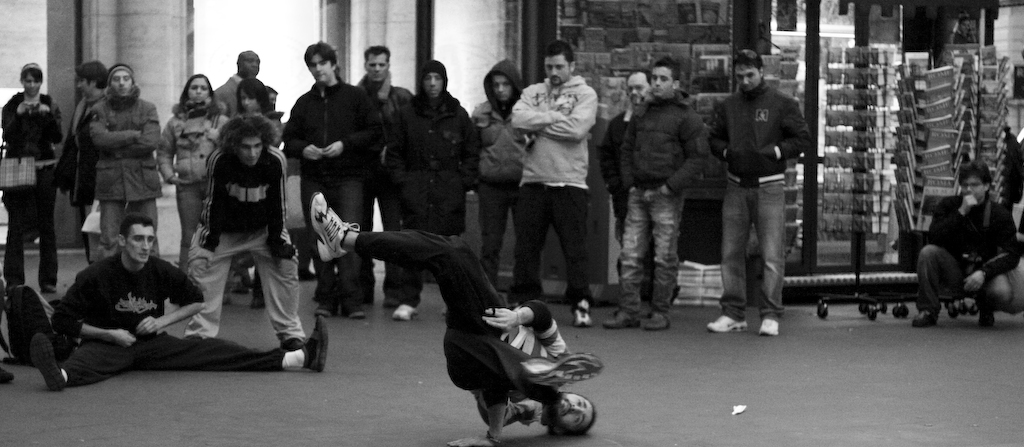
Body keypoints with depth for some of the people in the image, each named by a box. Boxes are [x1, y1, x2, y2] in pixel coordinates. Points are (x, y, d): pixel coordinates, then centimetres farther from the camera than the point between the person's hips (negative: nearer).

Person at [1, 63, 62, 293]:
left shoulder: (50, 105, 8)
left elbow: (57, 138, -4)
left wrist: (48, 116, -20)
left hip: (44, 170, 1)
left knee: (46, 224, 1)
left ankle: (48, 280, 5)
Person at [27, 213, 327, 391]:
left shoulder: (162, 272, -2)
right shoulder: (96, 276, -13)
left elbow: (196, 301, 13)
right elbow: (63, 321, -10)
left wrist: (163, 320, -2)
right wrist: (109, 334, -17)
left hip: (152, 342, 2)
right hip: (107, 344, -2)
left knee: (210, 351, -13)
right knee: (88, 360, -39)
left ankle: (302, 357, -28)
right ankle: (60, 375, -77)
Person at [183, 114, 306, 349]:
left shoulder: (275, 160, -24)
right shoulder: (220, 161, -27)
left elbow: (277, 203, -12)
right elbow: (214, 201, -17)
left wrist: (277, 239, -11)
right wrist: (211, 238, -18)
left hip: (262, 228, 1)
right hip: (224, 228, -1)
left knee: (285, 265, -10)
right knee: (201, 267, -14)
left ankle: (290, 333, 3)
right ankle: (199, 334, -4)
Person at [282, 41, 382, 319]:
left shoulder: (355, 96, 5)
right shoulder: (304, 103, 16)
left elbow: (375, 131, 1)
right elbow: (289, 140, 17)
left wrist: (345, 144, -11)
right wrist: (303, 149, -5)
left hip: (348, 177, -4)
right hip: (314, 180, 4)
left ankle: (351, 300, -12)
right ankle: (326, 299, 10)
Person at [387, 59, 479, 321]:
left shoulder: (458, 115, 9)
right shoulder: (408, 115, 9)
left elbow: (471, 152, 11)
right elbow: (395, 152, 13)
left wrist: (466, 181, 0)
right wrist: (401, 179, 0)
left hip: (450, 191, 0)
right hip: (416, 189, 0)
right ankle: (410, 301, -1)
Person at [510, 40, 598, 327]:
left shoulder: (585, 94, 4)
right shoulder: (533, 92, 14)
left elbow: (577, 128, -14)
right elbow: (518, 118, -6)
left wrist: (538, 124, -6)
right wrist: (556, 116, -11)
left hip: (570, 182, -3)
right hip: (533, 182, 3)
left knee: (575, 249, -1)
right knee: (526, 246, 5)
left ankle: (581, 305, 5)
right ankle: (523, 303, 13)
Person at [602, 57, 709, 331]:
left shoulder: (687, 117, -3)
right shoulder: (642, 113, 15)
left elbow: (698, 157, -8)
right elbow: (627, 149, 21)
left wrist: (671, 186, -13)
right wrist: (629, 183, 7)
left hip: (666, 197, -5)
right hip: (638, 194, 5)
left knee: (665, 257, 0)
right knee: (630, 255, 2)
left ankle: (660, 313, 6)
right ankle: (628, 311, 6)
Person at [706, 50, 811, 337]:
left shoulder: (782, 105, 1)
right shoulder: (727, 107, 12)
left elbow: (803, 140, 0)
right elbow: (714, 140, 18)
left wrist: (770, 152, -11)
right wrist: (728, 152, -3)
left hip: (769, 187, -4)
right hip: (736, 188, 4)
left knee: (772, 255, -7)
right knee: (731, 253, 5)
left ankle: (770, 315, -5)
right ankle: (733, 313, 11)